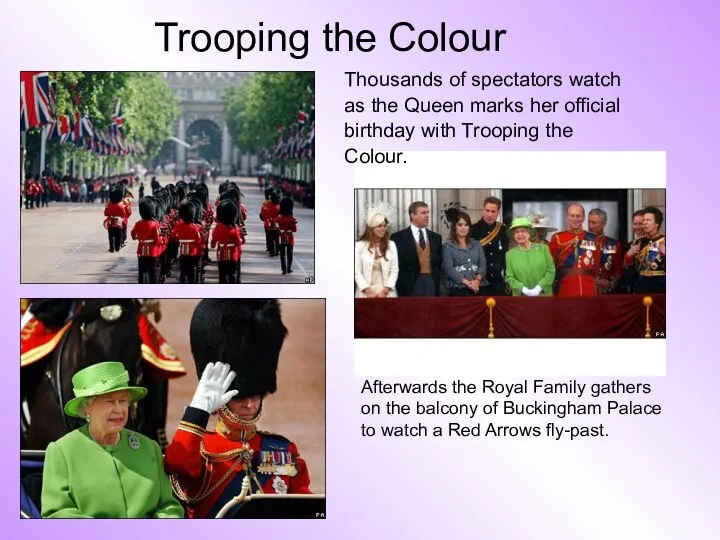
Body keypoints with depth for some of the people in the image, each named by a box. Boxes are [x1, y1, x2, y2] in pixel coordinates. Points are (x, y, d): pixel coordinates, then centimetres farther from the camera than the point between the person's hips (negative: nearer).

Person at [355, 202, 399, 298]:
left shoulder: (391, 245, 7)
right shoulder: (359, 245, 1)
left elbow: (394, 270, 3)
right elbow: (357, 272, -3)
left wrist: (385, 291, -9)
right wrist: (368, 292, -12)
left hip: (386, 292, 1)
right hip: (366, 293, -1)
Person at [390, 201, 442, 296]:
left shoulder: (436, 237, 14)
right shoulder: (398, 237, 1)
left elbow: (439, 264, 17)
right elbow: (396, 266, -1)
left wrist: (438, 284, 6)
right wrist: (401, 287, -6)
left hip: (432, 285, 4)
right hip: (410, 286, -4)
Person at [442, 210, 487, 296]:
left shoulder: (476, 244, 17)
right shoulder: (448, 246, 6)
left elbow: (483, 264, 8)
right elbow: (449, 269, -5)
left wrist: (477, 280, -12)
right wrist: (467, 283, -16)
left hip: (479, 287, 3)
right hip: (458, 289, -3)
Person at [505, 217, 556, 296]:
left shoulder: (543, 248, 4)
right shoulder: (510, 254, 4)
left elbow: (551, 270, 1)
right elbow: (510, 277, 1)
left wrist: (539, 287, -12)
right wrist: (523, 289, -15)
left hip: (544, 295, 0)